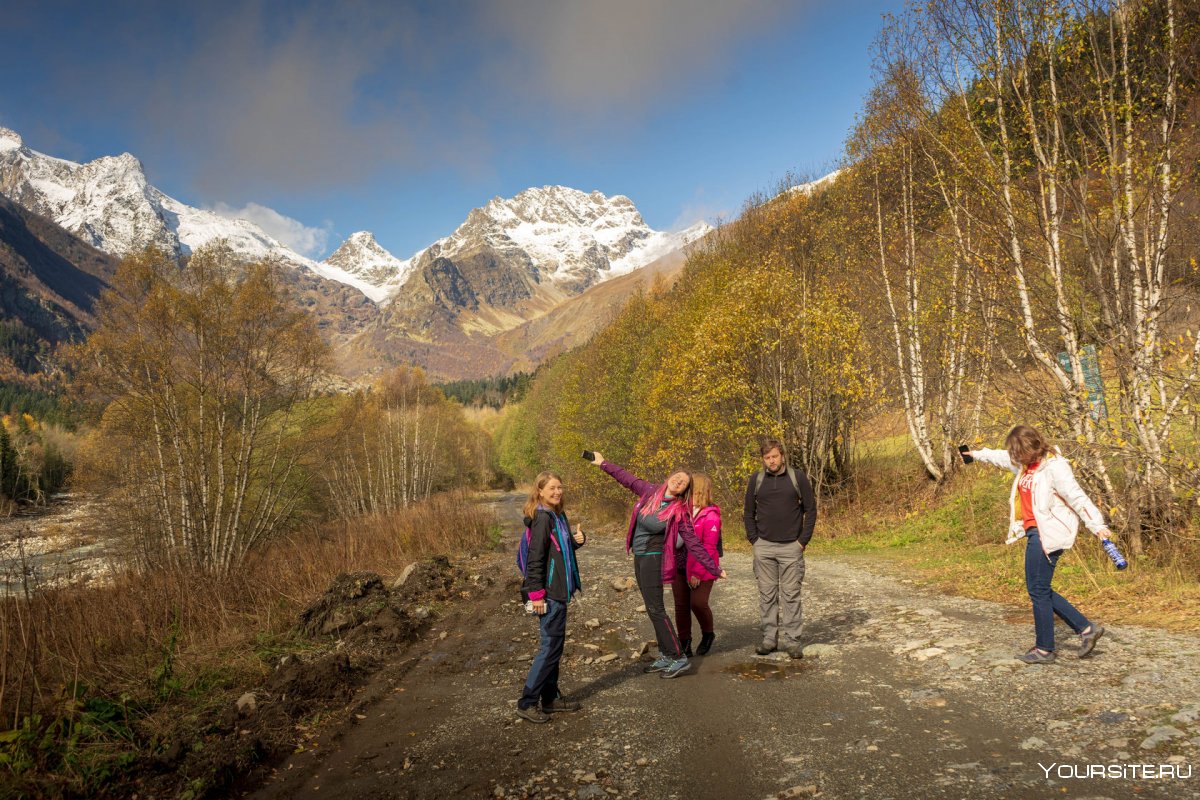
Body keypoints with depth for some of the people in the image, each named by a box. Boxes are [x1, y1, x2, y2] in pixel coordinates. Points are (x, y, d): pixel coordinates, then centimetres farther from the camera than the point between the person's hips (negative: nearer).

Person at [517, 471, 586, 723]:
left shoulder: (558, 515, 11)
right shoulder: (542, 518, -17)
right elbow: (535, 558, -20)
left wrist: (577, 540, 2)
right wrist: (536, 593, -21)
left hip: (559, 590, 9)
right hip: (549, 593, -9)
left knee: (555, 645, 15)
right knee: (551, 646, -5)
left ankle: (550, 697, 25)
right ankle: (526, 703, 3)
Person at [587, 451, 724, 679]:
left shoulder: (679, 512, -13)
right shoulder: (650, 491, 0)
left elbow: (693, 543, -10)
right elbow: (628, 479, 13)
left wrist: (713, 568, -11)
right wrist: (603, 464, 21)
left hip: (654, 558, -7)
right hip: (639, 556, 7)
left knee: (655, 609, -9)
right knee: (653, 609, 11)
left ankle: (679, 658, -3)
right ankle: (666, 656, 20)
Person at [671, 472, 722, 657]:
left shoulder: (710, 516, -13)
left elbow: (708, 548, -15)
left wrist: (697, 573, -16)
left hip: (701, 570, -6)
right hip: (680, 567, 6)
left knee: (698, 603, -9)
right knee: (681, 605, 7)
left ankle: (707, 635, 20)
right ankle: (684, 644, 21)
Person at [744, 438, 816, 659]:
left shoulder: (798, 477, -1)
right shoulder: (756, 480, 4)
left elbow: (810, 509, 2)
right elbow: (749, 512, 10)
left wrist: (803, 540, -4)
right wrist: (754, 539, 1)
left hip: (791, 547, -2)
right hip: (764, 547, 2)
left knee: (791, 594, 3)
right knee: (767, 594, 7)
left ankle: (791, 639, 11)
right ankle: (769, 637, 16)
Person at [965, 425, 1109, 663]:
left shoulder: (1054, 466, -13)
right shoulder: (1026, 464, 13)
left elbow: (1076, 496, -17)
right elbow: (1001, 457, 32)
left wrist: (1097, 525, -21)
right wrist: (977, 454, 47)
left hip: (1047, 534, -9)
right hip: (1035, 534, 9)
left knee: (1038, 590, -2)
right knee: (1040, 590, 11)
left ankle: (1044, 649, 10)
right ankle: (1086, 629, 17)